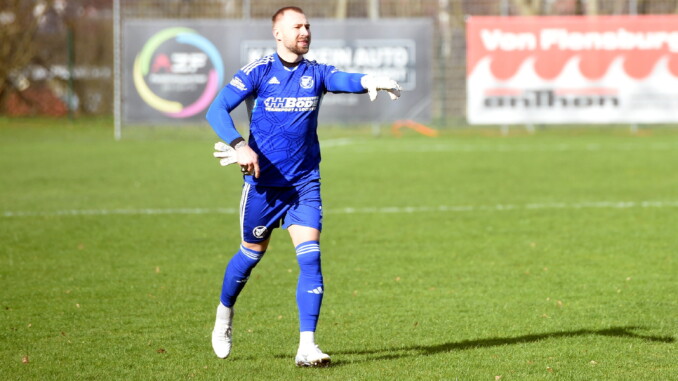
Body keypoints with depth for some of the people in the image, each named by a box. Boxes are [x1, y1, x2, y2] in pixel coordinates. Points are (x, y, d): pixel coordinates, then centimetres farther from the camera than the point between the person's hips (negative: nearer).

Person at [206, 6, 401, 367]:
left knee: (310, 257, -12)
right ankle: (224, 314, 40)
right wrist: (238, 145, -29)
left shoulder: (315, 73, 0)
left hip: (304, 184, 2)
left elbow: (344, 80, -21)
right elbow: (216, 110, -12)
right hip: (262, 182, -2)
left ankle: (306, 346, -13)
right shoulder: (258, 71, -6)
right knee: (251, 254, 12)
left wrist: (370, 81, -45)